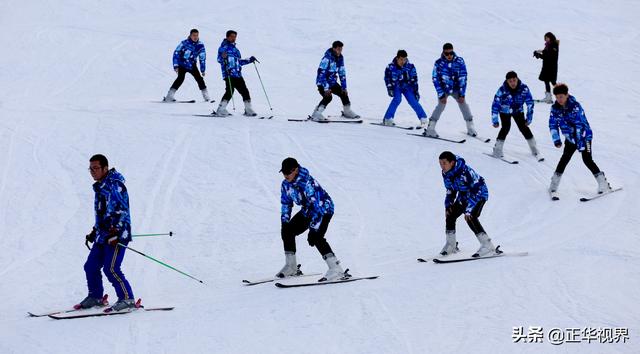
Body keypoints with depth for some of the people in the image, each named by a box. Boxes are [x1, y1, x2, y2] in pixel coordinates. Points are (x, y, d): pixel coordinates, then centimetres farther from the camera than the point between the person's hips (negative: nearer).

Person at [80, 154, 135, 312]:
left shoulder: (114, 184, -12)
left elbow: (120, 210, -21)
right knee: (91, 266, 9)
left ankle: (127, 299, -8)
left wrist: (114, 232, -27)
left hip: (116, 235, -10)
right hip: (103, 235, 10)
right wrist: (95, 231, 28)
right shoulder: (100, 186, 18)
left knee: (110, 269, -15)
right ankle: (96, 297, 24)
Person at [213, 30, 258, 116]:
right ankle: (221, 110, -17)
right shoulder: (224, 47, 1)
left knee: (245, 91, 4)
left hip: (238, 75, 7)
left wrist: (249, 60, 25)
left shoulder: (235, 49, 24)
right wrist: (223, 57, -29)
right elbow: (219, 59, -8)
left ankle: (248, 110, 14)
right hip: (229, 74, -7)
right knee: (230, 91, -20)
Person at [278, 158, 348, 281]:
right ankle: (291, 267, 13)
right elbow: (286, 204, 9)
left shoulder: (307, 183, -33)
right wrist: (285, 222, 1)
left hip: (324, 208, -8)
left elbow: (318, 206, -34)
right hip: (307, 210, 8)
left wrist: (313, 229, -36)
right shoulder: (286, 184, -8)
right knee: (287, 231, -1)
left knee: (316, 237, -29)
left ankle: (336, 270, -30)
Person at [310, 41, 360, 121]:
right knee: (328, 97, -27)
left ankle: (347, 112, 31)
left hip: (332, 82, 8)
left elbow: (342, 73, 7)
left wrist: (344, 87, 4)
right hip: (322, 82, -8)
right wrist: (326, 88, -30)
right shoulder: (327, 58, -23)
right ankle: (316, 114, -20)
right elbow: (321, 73, -26)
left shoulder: (340, 58, 0)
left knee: (344, 94, 9)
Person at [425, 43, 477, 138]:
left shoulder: (460, 61, -15)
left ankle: (470, 128, 1)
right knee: (441, 105, -20)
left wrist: (462, 94, -16)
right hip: (443, 89, -2)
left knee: (463, 103, -10)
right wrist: (441, 95, -18)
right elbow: (436, 80, -13)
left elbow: (463, 78, -12)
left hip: (456, 88, 2)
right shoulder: (438, 63, -17)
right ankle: (430, 129, -20)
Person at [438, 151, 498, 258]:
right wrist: (448, 205, -3)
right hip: (463, 196, 8)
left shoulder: (464, 171, -33)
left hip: (479, 194, -8)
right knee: (450, 215, 2)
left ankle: (488, 246, -24)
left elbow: (475, 190, -32)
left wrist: (469, 209, -35)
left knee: (471, 218, -26)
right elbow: (450, 190, 9)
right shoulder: (446, 174, -8)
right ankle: (451, 245, 20)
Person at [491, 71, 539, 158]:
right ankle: (497, 149, -8)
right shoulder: (502, 90, -30)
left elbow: (530, 103, -15)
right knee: (506, 127, -20)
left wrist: (529, 118, -15)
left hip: (518, 111, 2)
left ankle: (534, 148, 14)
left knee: (523, 127, -5)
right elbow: (495, 105, -23)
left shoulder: (524, 88, -26)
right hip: (505, 111, -2)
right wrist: (495, 120, -23)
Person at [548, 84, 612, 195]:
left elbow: (581, 125, -28)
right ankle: (554, 184, 10)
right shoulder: (555, 108, -7)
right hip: (570, 138, 5)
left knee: (587, 160, -13)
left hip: (584, 136, -5)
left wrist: (581, 144, -32)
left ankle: (604, 185, -6)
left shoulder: (575, 106, -25)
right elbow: (553, 124, 3)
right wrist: (556, 140, -7)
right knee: (565, 158, 0)